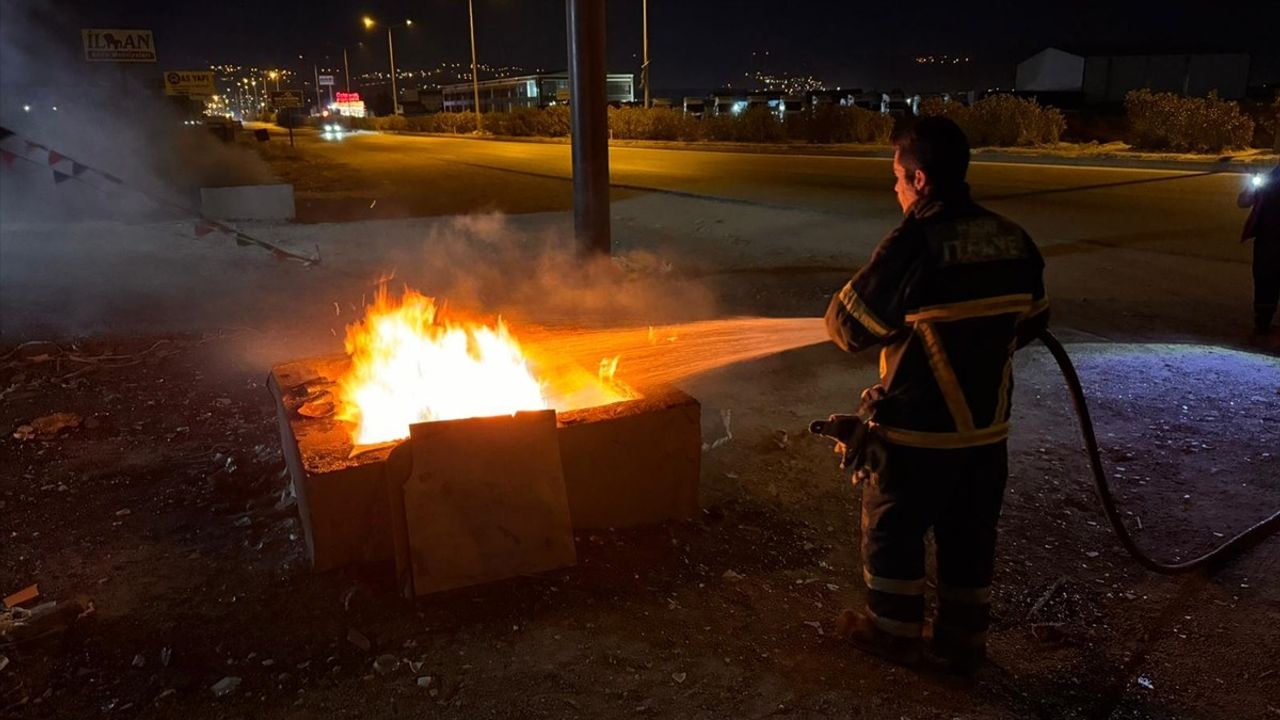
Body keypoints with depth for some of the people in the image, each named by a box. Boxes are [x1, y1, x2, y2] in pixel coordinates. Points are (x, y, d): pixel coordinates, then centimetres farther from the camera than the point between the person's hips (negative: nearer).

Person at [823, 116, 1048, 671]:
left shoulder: (912, 246, -22)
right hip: (988, 424, 6)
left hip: (920, 428, -6)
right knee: (970, 536, 18)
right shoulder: (1014, 241, -2)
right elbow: (1032, 323, 10)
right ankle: (965, 640, 33)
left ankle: (896, 631, 29)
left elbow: (848, 327, -14)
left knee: (893, 530, 14)